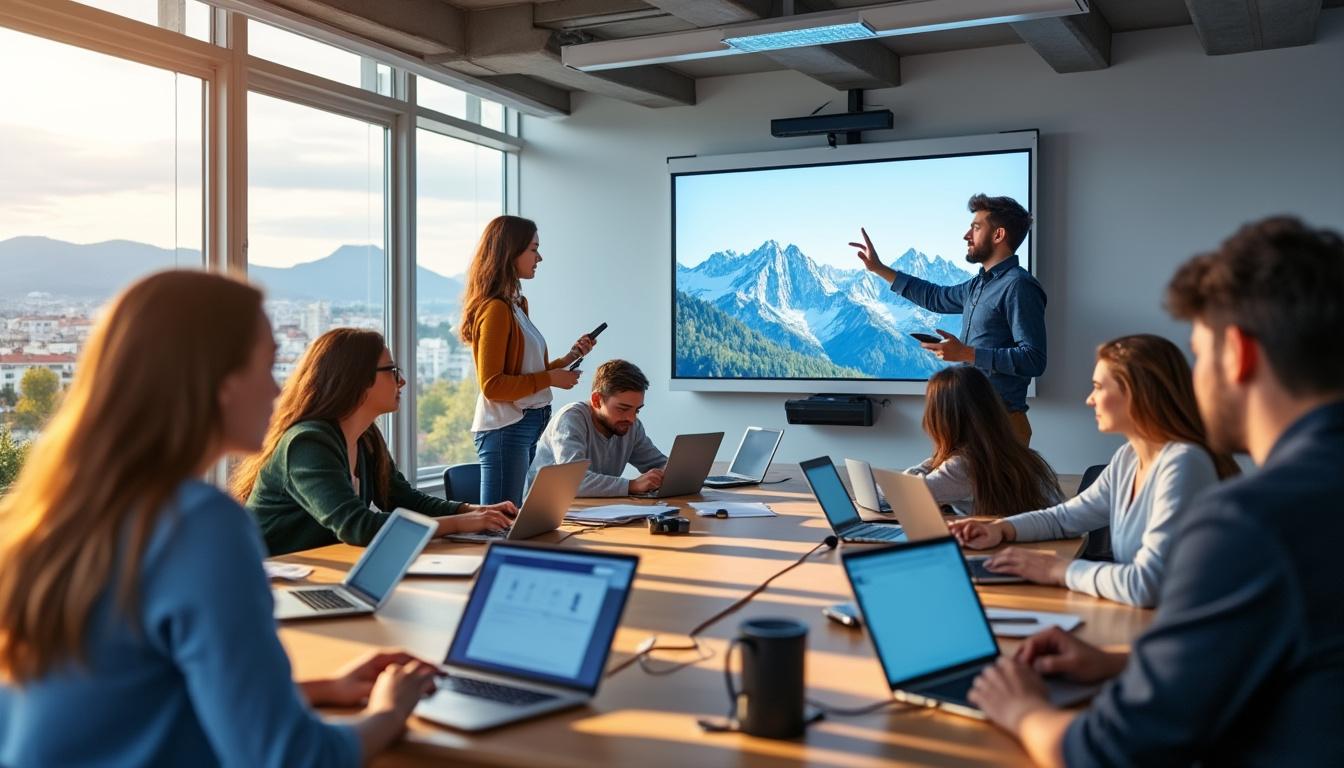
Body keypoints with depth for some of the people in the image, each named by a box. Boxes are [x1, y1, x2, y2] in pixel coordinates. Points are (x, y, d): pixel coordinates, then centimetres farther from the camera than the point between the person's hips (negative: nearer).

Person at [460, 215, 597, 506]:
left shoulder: (516, 306, 14)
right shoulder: (495, 309, -13)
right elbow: (492, 385, -16)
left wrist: (570, 357, 11)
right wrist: (550, 379, -12)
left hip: (527, 425, 9)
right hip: (505, 428, -9)